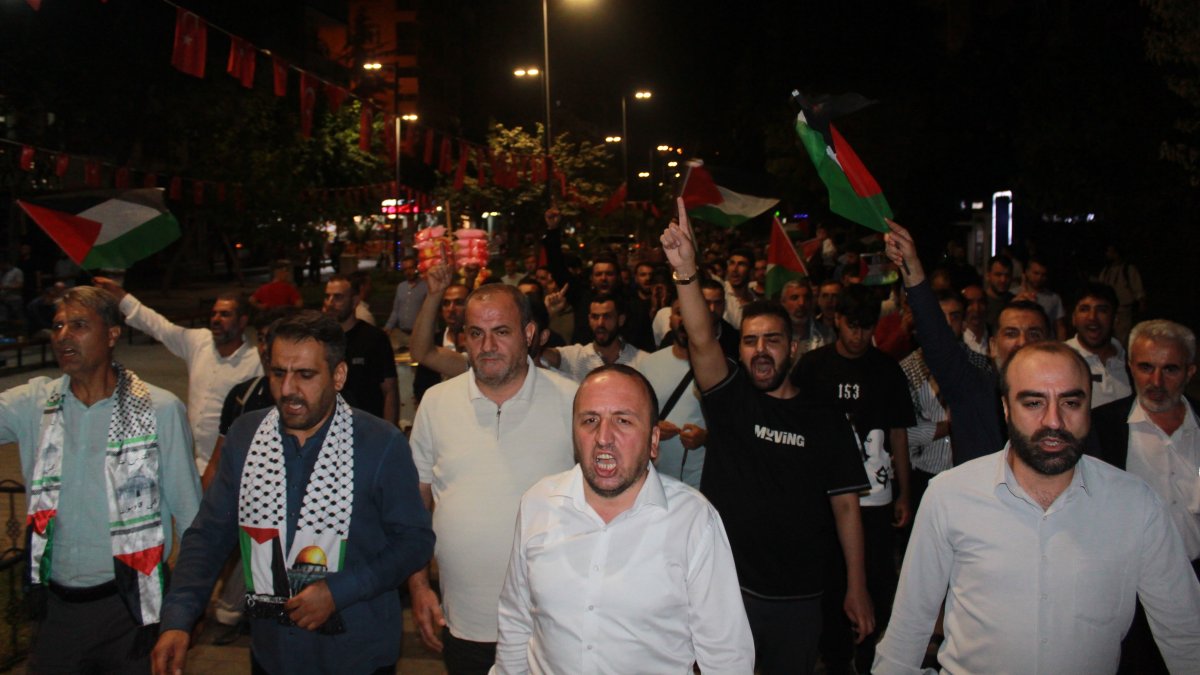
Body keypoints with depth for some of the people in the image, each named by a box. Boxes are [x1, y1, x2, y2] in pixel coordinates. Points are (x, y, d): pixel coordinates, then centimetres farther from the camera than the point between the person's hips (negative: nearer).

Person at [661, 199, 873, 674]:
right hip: (725, 587, 0)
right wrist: (685, 271, -36)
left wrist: (857, 589, 0)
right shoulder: (729, 399, -1)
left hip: (797, 597, 1)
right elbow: (700, 340, -20)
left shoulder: (826, 422, 1)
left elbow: (846, 507, 3)